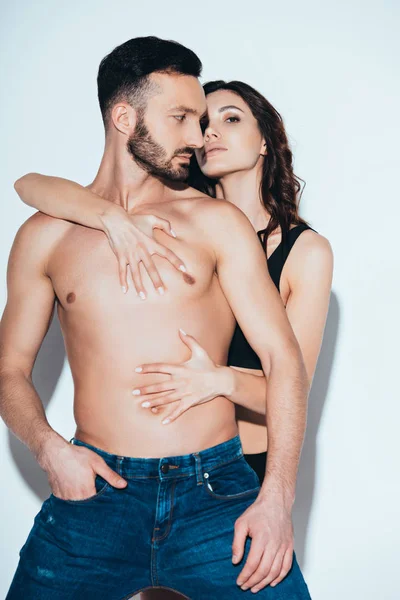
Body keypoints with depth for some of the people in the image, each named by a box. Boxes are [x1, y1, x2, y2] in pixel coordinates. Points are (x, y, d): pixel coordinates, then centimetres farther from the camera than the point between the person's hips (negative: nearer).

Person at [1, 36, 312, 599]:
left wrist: (276, 499, -10)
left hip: (216, 491, 0)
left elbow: (283, 359, 0)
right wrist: (50, 447, -8)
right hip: (96, 491, 1)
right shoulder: (45, 236, 8)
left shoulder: (217, 222, 5)